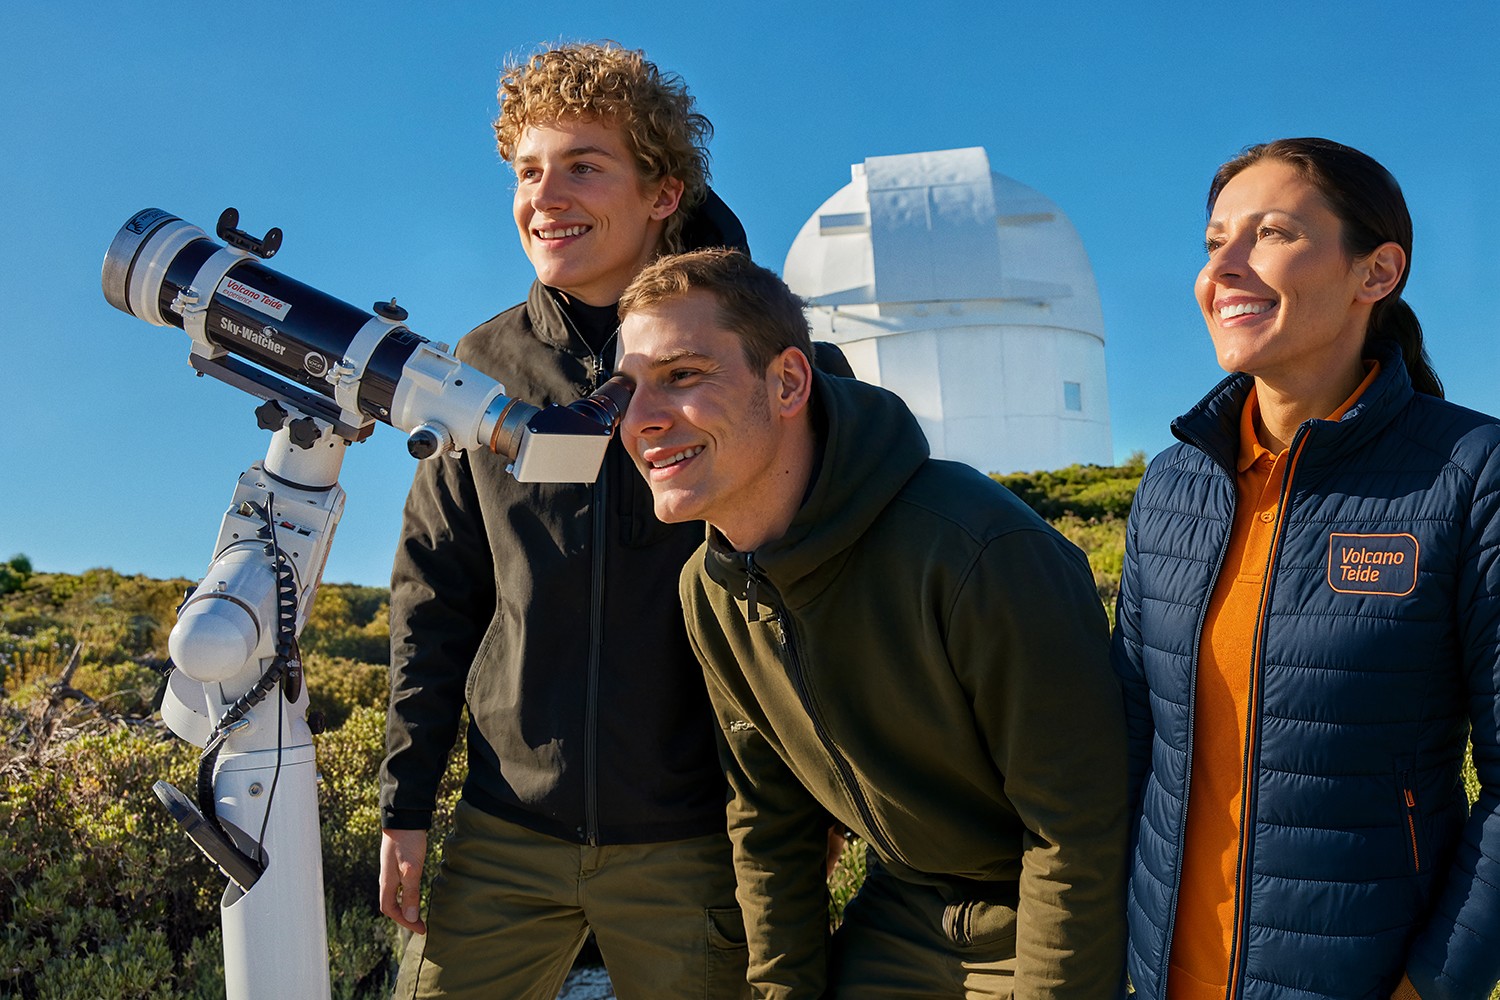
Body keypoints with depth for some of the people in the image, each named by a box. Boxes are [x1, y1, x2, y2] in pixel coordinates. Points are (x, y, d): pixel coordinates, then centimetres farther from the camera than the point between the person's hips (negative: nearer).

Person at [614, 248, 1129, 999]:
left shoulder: (984, 551, -31)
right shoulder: (711, 591, -8)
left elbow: (1080, 832, -24)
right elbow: (767, 821, 4)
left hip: (1053, 931, -5)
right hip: (902, 915, 5)